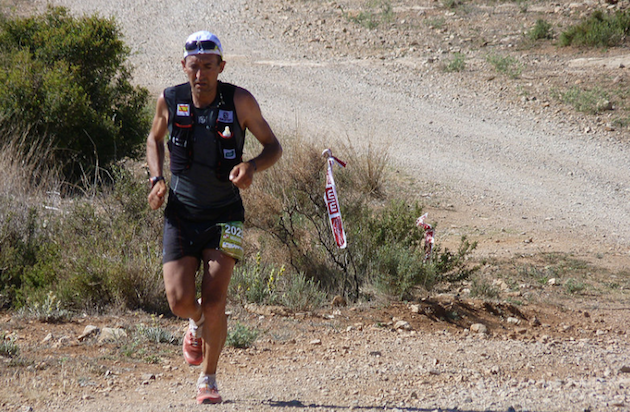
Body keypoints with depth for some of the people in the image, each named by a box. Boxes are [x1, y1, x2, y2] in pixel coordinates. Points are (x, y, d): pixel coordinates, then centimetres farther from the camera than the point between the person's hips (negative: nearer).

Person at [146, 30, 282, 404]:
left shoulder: (240, 101, -11)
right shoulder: (170, 100, -5)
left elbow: (274, 147, -1)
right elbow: (155, 139, 15)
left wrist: (253, 167, -23)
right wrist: (157, 180, -1)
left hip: (224, 217, -1)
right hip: (181, 215, 1)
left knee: (214, 303, -11)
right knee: (180, 300, -10)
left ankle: (208, 377, 12)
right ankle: (198, 323, 28)